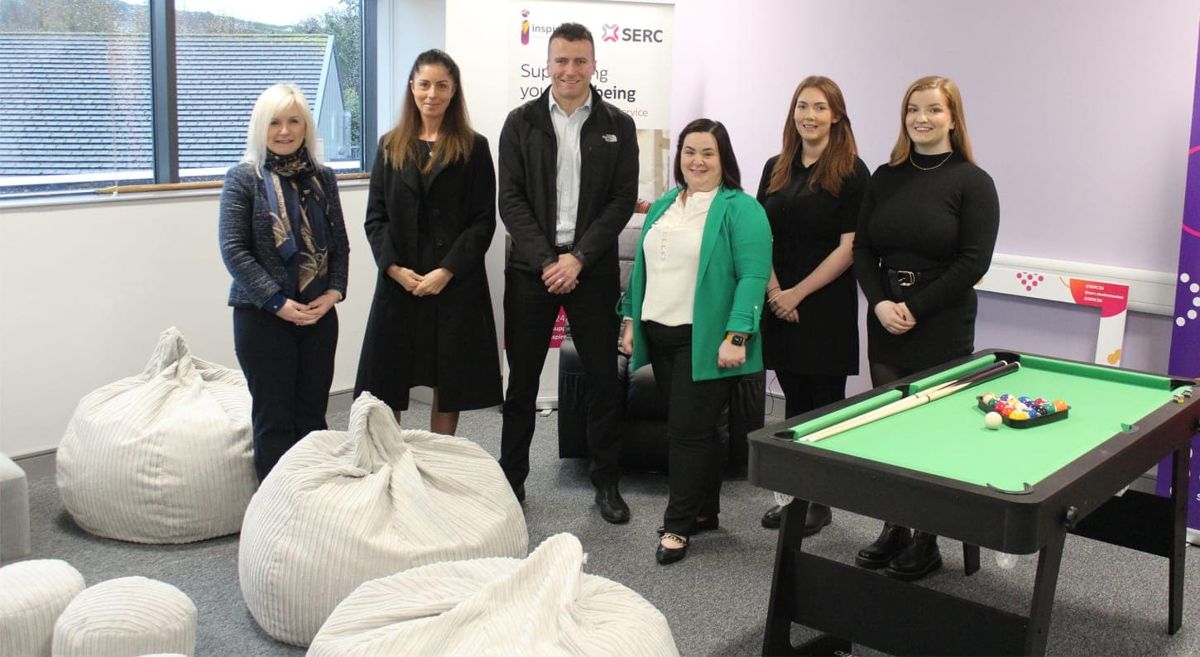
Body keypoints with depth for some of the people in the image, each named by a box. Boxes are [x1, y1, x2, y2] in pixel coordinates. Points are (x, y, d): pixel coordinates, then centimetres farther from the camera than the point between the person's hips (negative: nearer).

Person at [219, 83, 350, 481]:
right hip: (263, 315, -4)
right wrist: (277, 302, -14)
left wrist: (334, 292, -6)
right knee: (274, 418, 2)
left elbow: (340, 244, 11)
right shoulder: (243, 178, -4)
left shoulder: (323, 178, 9)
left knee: (313, 415, 9)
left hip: (318, 314, 4)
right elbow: (233, 250, -9)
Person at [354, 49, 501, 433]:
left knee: (449, 384, 4)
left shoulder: (473, 148, 2)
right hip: (399, 283, 2)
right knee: (386, 386, 2)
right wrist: (395, 268, -8)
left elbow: (483, 221, -2)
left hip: (456, 283, -2)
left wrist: (447, 271, -12)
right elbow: (375, 218, 7)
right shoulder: (390, 147, 11)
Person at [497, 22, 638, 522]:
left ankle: (606, 481, 19)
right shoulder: (522, 123, 3)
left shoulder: (618, 127, 4)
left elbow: (623, 200, -1)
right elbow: (511, 199, -1)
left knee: (602, 378, 6)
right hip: (531, 268, 0)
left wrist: (578, 258, -11)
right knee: (522, 378, 7)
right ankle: (511, 478, 20)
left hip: (592, 269, 0)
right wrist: (546, 261, -11)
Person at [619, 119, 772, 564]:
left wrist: (736, 336, -21)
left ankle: (678, 526, 6)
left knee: (689, 429, -6)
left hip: (706, 342, -6)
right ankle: (705, 511, 26)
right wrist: (630, 320, 14)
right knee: (694, 428, 14)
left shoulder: (740, 209, -8)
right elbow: (642, 266, 20)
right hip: (660, 336, 7)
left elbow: (753, 276, -14)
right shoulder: (662, 207, 15)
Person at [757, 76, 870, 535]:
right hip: (779, 304, 5)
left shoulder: (851, 172, -7)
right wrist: (773, 289, -4)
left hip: (826, 305, -5)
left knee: (824, 405, 3)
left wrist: (798, 292, -12)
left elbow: (849, 248, -11)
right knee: (794, 401, 13)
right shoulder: (776, 168, 10)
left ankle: (820, 502, 15)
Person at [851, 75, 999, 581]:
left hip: (942, 327, -5)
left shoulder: (973, 182, -5)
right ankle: (893, 529, 24)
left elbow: (973, 263, -11)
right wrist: (880, 303, -9)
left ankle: (927, 541, 16)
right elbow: (862, 249, 7)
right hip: (885, 324, 5)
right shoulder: (885, 178, 8)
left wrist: (914, 308, -13)